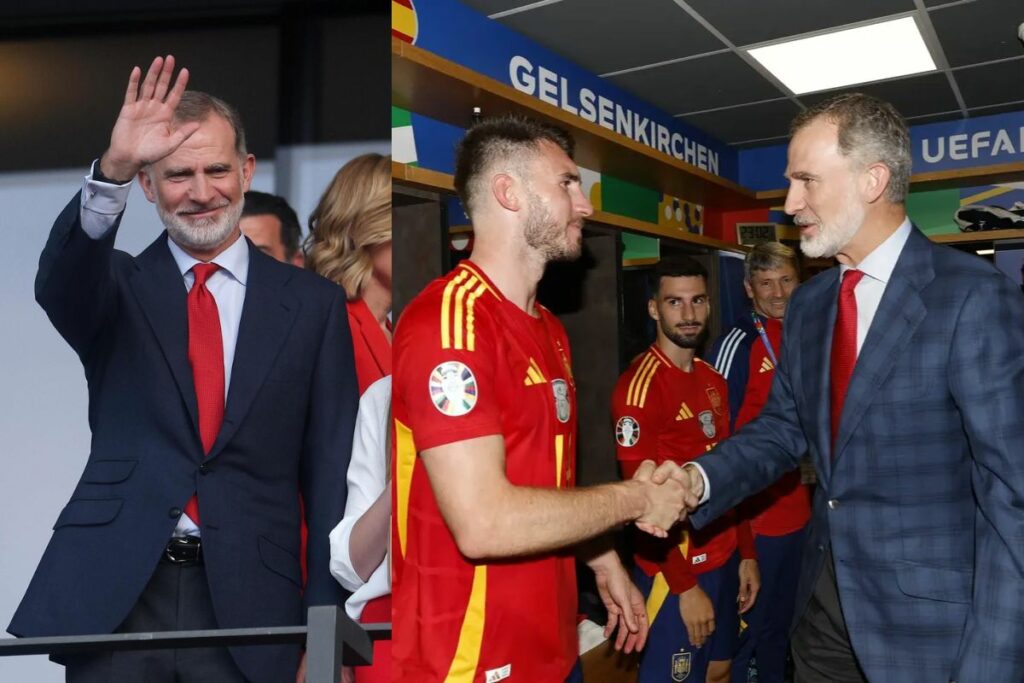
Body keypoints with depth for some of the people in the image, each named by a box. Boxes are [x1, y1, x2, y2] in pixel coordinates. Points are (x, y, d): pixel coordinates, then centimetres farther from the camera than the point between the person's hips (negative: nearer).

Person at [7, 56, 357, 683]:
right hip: (112, 601, 1)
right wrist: (113, 171, -34)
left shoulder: (313, 304, 1)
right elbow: (59, 283, -19)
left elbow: (330, 473, -1)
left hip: (249, 607, 0)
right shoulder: (118, 288, 6)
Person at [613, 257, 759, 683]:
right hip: (674, 569, -8)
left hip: (723, 558, 8)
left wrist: (746, 553, 9)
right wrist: (684, 584, -19)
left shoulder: (712, 380, 8)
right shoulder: (640, 385, -17)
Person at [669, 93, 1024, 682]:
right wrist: (698, 480, -11)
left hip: (928, 618, -6)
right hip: (826, 595, 6)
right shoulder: (808, 303, 5)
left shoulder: (975, 297, -17)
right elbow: (784, 427, 7)